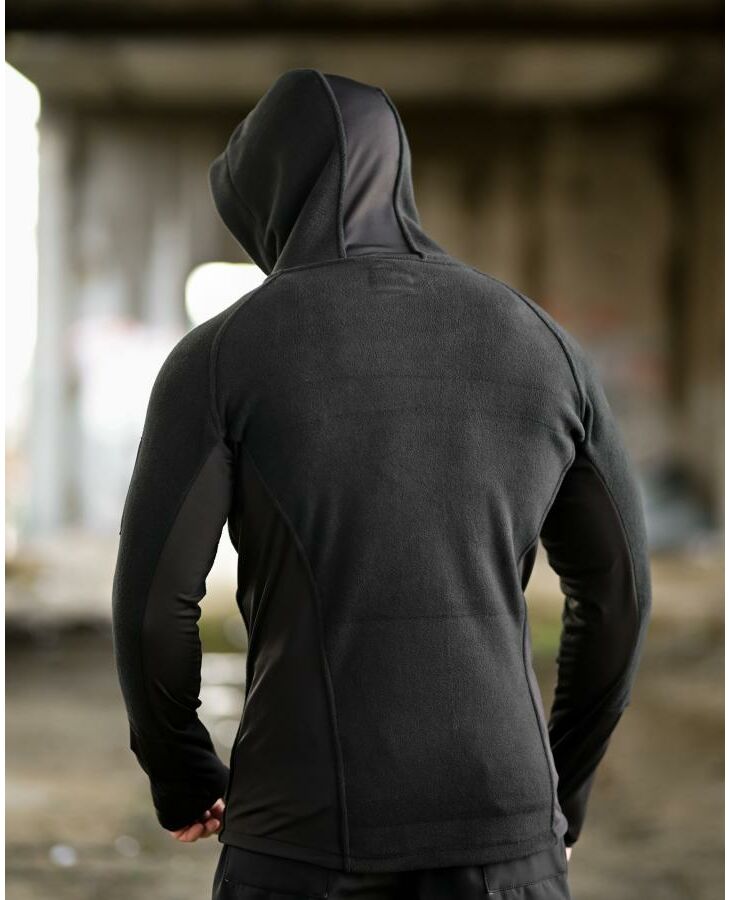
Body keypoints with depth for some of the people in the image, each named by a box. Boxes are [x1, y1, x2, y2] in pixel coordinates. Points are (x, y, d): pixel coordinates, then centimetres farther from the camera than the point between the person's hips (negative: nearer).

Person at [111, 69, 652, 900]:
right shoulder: (540, 343, 6)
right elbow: (618, 590, 9)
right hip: (501, 830, 3)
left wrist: (183, 781, 11)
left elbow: (153, 603, -7)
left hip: (308, 833, -2)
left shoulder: (221, 354, -5)